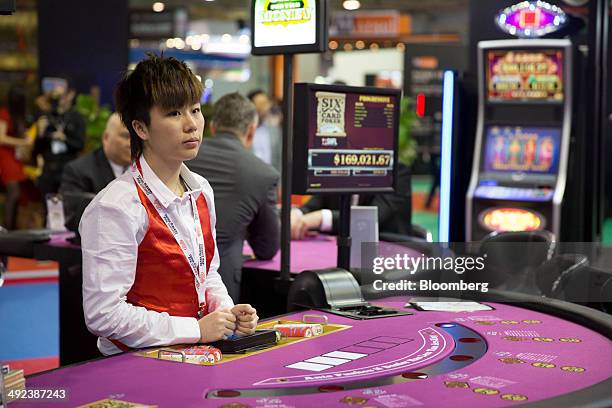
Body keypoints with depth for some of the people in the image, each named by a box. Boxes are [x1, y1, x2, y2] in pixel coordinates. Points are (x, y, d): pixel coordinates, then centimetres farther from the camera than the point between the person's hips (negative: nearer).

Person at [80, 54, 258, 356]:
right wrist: (195, 329, -17)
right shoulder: (116, 207, -16)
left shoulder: (201, 190, 9)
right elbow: (103, 315, -20)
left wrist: (229, 313, 2)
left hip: (198, 354, 7)